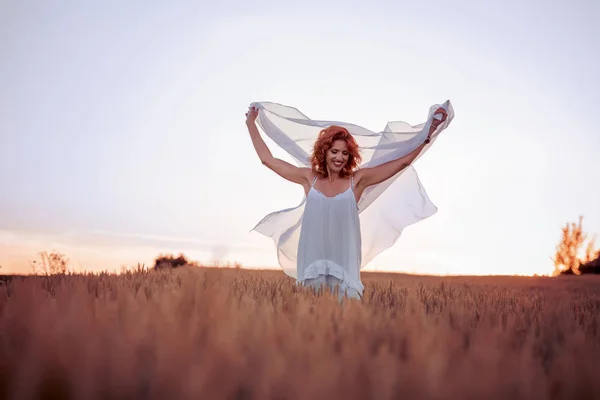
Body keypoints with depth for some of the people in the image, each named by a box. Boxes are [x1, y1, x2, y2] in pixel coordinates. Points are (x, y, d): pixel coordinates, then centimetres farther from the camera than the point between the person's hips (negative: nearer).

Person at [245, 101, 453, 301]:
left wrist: (430, 130, 4)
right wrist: (251, 124, 19)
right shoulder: (309, 178, 7)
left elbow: (402, 161, 5)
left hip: (343, 261, -1)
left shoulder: (357, 180, 3)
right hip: (313, 260, 1)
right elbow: (267, 159, 13)